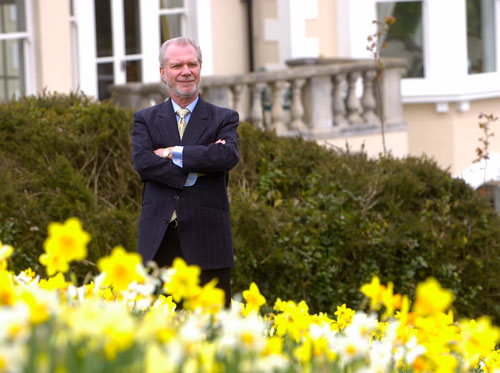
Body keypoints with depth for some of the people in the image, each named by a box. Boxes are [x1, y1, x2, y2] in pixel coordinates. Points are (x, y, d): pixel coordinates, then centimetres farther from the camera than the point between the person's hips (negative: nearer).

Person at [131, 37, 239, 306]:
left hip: (206, 242, -1)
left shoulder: (224, 119, 10)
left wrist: (173, 152, -8)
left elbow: (229, 156, -11)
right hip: (159, 243, 1)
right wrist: (195, 170, -12)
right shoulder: (145, 120, 13)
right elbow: (142, 162, -5)